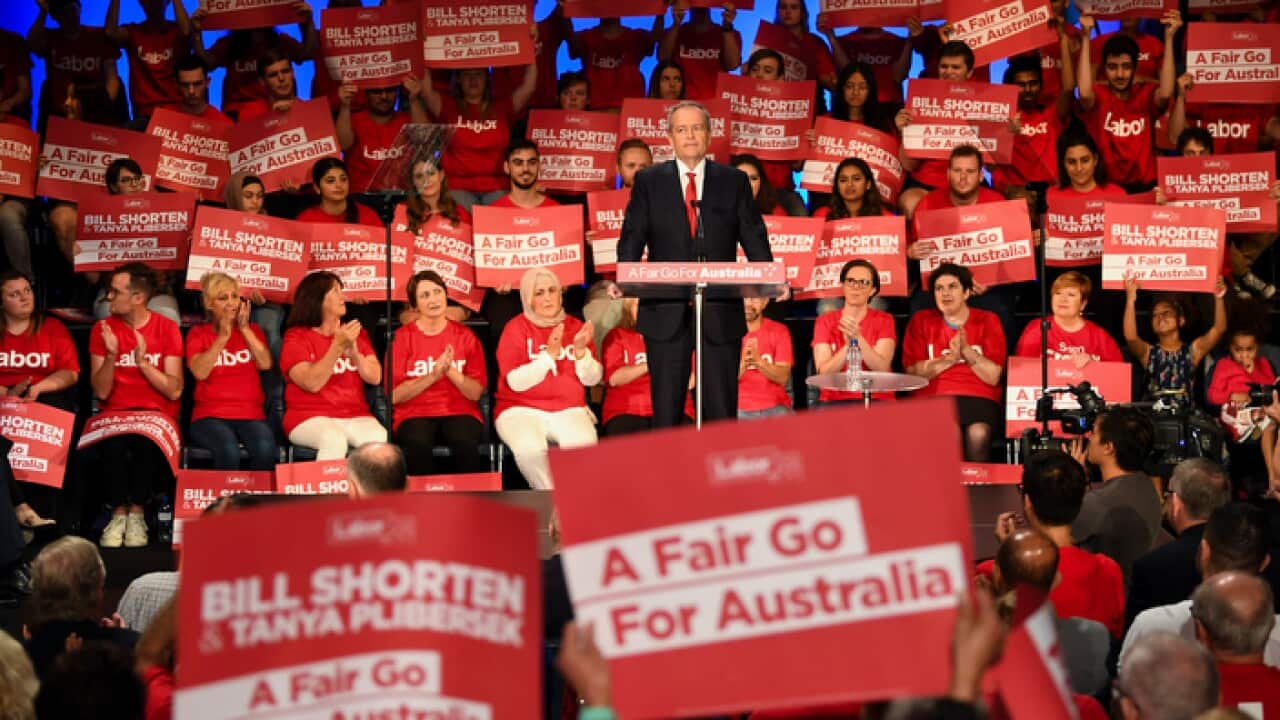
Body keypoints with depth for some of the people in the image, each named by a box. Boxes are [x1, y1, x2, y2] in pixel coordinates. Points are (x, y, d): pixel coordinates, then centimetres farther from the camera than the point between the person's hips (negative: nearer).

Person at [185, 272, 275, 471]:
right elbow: (200, 372, -6)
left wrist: (245, 329, -4)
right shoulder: (198, 333, 11)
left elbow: (265, 364, 1)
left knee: (266, 449, -33)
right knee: (228, 450, -36)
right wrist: (222, 337, -8)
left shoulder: (252, 330, 18)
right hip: (210, 416, -2)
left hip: (250, 415, 2)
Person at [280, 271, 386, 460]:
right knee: (335, 441, -37)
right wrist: (338, 346, -17)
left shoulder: (356, 333, 17)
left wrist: (354, 353, -13)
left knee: (381, 441, -29)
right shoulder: (296, 337, 3)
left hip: (356, 417, 4)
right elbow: (312, 383, -12)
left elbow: (375, 378, 6)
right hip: (310, 419, -4)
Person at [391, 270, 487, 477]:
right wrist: (434, 375, -15)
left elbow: (476, 393, 3)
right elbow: (395, 395, -4)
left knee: (465, 442, -33)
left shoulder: (465, 336, 9)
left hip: (459, 412, 1)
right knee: (418, 444, -35)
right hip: (415, 415, -1)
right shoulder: (402, 337, 5)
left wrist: (451, 371, -14)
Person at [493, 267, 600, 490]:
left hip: (569, 410, 2)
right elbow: (516, 381, -12)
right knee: (529, 449, -35)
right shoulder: (516, 328, -1)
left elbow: (592, 379, 6)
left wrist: (581, 351, -12)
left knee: (585, 446, -32)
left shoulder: (575, 326, 9)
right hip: (522, 410, -2)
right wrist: (549, 354, -18)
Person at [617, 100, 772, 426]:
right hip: (666, 312, 0)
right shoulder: (648, 182, 7)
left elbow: (753, 236, 3)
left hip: (720, 312, 0)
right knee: (666, 408, 4)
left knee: (722, 408, 3)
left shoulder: (734, 182, 8)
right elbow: (632, 237, 0)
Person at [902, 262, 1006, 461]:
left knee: (978, 434, -33)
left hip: (979, 398, 1)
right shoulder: (921, 321, 14)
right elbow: (912, 371, 1)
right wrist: (949, 359, -10)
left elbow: (993, 377, 2)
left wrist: (966, 349, -9)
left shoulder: (987, 321, 12)